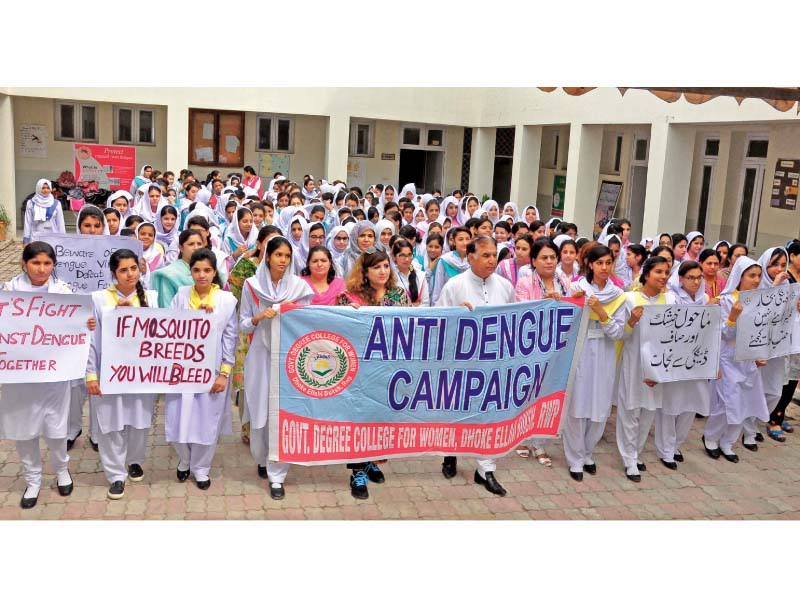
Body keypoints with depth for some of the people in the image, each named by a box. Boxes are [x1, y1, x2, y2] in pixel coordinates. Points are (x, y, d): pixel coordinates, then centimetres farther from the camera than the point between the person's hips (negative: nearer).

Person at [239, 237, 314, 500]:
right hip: (260, 356, 1)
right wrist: (260, 316, -15)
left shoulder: (300, 286, 1)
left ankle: (277, 475, 6)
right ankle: (262, 459, 34)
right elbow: (243, 326, 4)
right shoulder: (252, 285, 1)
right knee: (259, 411, 7)